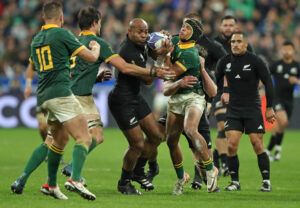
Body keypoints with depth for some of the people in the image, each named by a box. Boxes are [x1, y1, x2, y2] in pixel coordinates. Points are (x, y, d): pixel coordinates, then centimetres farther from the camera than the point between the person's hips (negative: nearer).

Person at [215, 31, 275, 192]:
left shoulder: (255, 61, -6)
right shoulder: (225, 62, 3)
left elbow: (268, 82, -2)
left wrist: (269, 108, -3)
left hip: (252, 109, -3)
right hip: (233, 110, 3)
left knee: (257, 145, -6)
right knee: (231, 146, -8)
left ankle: (266, 181, 3)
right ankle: (235, 182, 3)